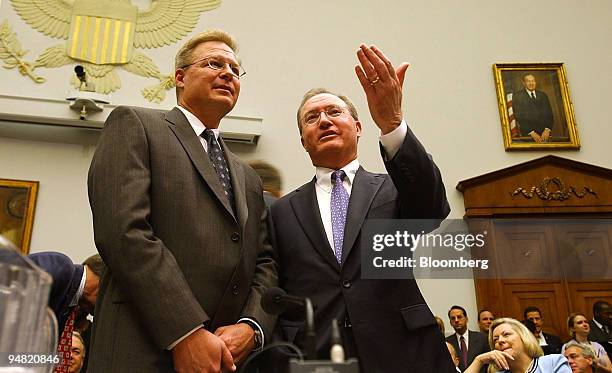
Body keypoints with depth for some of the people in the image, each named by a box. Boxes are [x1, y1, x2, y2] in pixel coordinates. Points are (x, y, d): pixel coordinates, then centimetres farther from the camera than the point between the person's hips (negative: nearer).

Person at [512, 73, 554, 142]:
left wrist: (547, 130, -9)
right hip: (528, 134, -3)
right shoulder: (517, 96, 2)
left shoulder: (543, 95, 15)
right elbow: (519, 117, -6)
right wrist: (531, 132, -14)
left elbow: (549, 114, 8)